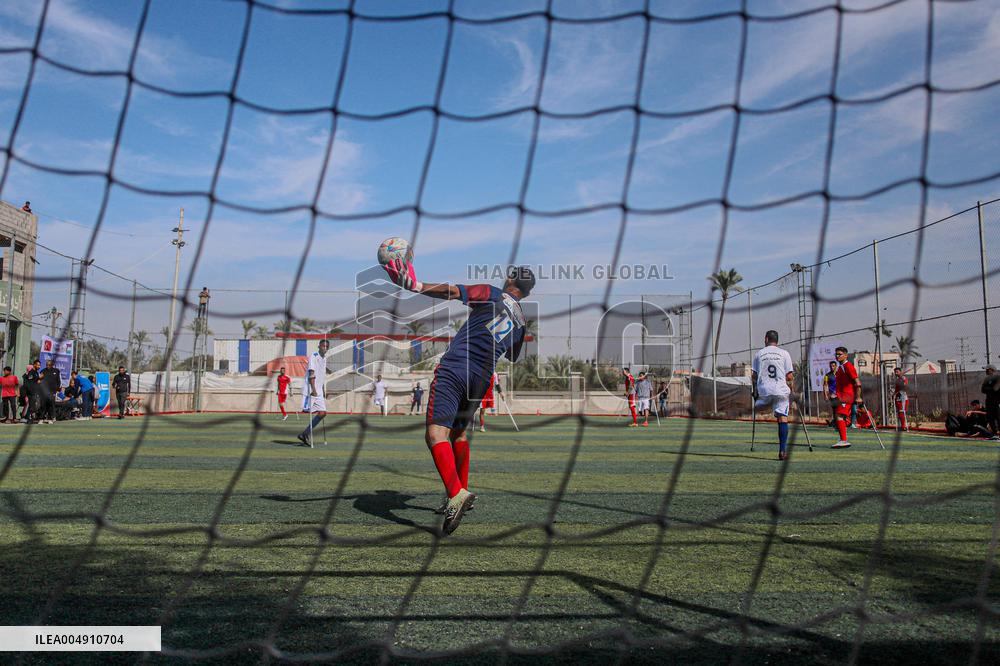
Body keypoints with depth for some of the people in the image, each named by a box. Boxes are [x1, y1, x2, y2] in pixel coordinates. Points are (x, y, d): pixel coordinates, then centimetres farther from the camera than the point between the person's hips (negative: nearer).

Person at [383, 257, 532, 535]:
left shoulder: (492, 294, 2)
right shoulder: (521, 322, 18)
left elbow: (452, 291, -15)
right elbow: (511, 359, 32)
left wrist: (416, 286, -24)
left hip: (454, 369, -7)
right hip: (481, 379, 7)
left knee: (436, 433, -15)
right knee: (459, 432, 25)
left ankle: (456, 494, -33)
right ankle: (462, 493, 32)